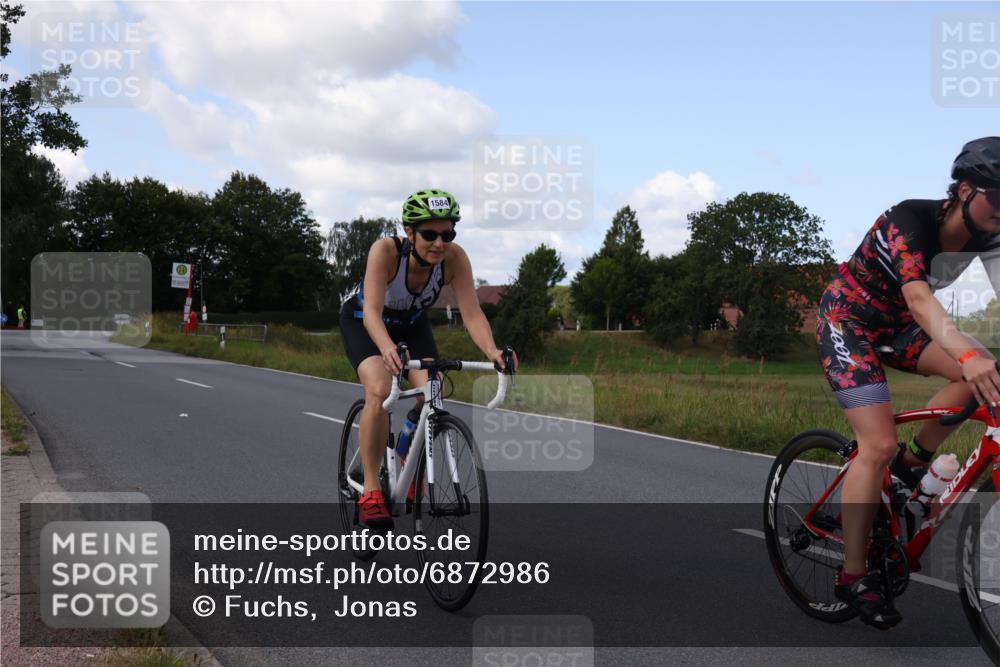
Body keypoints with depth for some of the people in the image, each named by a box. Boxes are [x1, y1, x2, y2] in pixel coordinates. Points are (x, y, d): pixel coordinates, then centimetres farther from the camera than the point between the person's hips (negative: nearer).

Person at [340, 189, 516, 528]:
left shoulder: (455, 258, -29)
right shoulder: (386, 250, -37)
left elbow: (472, 313, -34)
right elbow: (372, 311, -46)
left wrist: (492, 351, -53)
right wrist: (387, 348, -66)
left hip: (412, 323, 3)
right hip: (362, 321, -3)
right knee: (379, 389, -29)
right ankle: (370, 489, -18)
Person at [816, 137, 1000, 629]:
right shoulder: (910, 220, -30)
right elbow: (918, 297, -46)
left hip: (894, 324, 7)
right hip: (848, 318, -7)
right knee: (878, 445, -17)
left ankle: (914, 460, 4)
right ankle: (853, 577, -8)